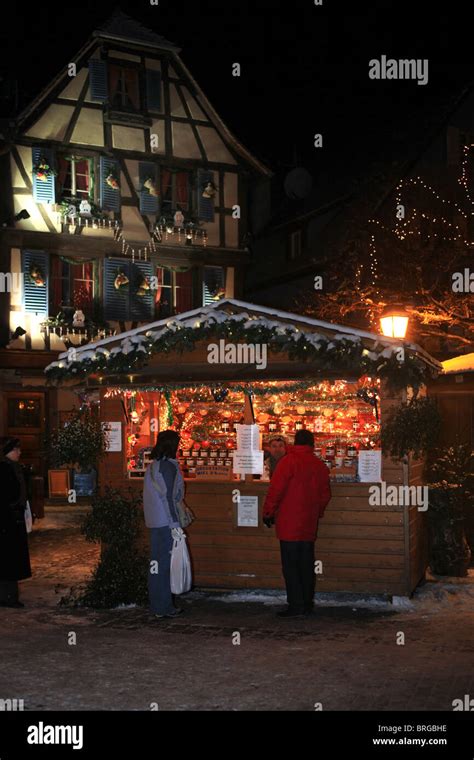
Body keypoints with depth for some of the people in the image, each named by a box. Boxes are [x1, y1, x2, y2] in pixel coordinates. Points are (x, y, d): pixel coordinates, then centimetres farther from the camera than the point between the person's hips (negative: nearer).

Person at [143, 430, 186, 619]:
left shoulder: (152, 466, 14)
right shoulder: (169, 466, -13)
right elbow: (169, 496, -17)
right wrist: (175, 523, -15)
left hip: (154, 522, 9)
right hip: (165, 522, -9)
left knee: (156, 562, 12)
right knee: (166, 563, -3)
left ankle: (156, 605, 19)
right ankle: (164, 607, 1)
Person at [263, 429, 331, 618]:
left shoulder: (289, 461, -10)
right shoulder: (320, 465, 8)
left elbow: (276, 489, -13)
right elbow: (325, 494, 13)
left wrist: (268, 512, -3)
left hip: (289, 524, -6)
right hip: (309, 525, 6)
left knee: (290, 565, -2)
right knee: (307, 565, 12)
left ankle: (296, 606, -4)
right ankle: (307, 604, 16)